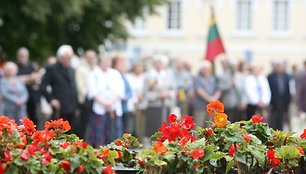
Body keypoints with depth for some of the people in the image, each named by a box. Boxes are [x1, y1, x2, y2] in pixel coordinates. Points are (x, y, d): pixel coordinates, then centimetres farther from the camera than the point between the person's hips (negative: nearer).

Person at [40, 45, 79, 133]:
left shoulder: (71, 70, 17)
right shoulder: (52, 69, -3)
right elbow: (43, 86, -6)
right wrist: (51, 99, -14)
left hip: (71, 109, 6)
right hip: (59, 109, -6)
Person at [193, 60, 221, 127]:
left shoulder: (214, 79, 16)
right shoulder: (197, 79, 0)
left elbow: (218, 90, 9)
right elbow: (200, 91, -11)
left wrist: (215, 97, -10)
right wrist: (209, 98, -15)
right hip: (201, 106, -5)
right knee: (198, 126, -9)